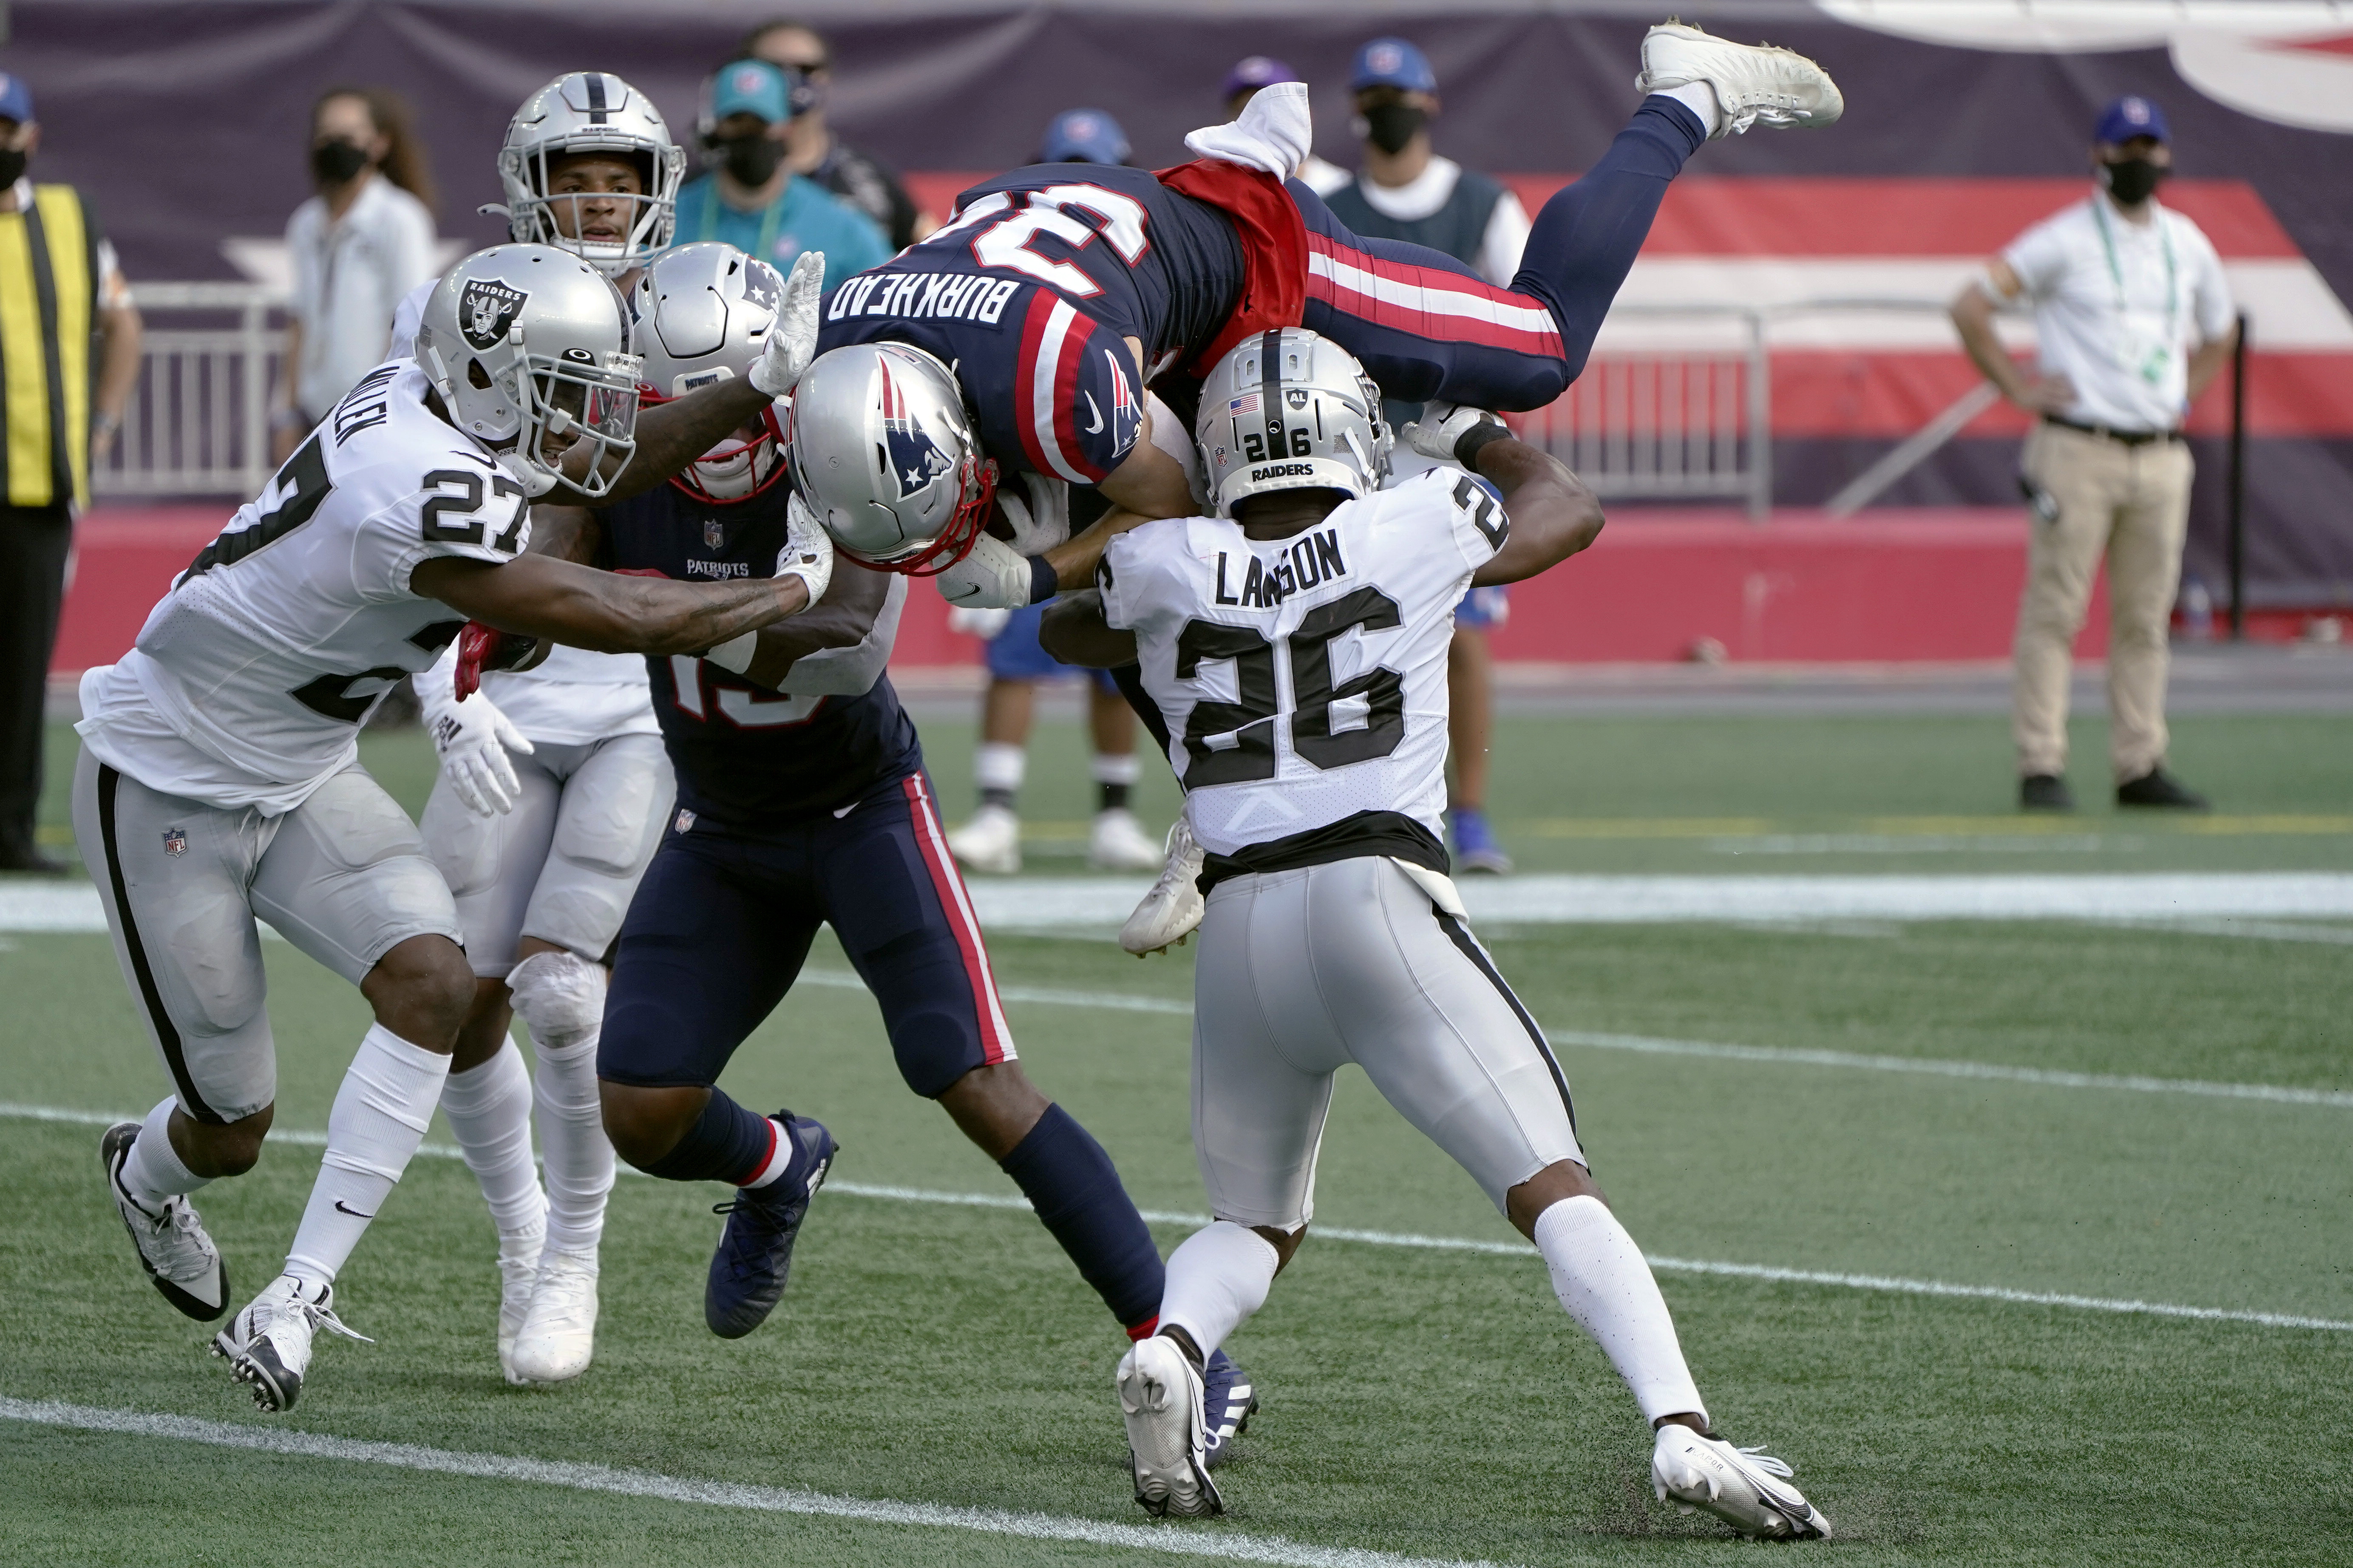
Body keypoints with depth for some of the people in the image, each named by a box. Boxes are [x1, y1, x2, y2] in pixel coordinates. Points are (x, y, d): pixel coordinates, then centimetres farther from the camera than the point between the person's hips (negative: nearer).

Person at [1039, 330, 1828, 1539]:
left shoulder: (1168, 572, 10)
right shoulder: (1412, 534, 6)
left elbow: (1066, 632, 35)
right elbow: (1570, 512, 28)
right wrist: (1467, 429, 42)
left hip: (1238, 924, 3)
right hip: (1376, 898, -3)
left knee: (1256, 1224, 22)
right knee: (1555, 1196, -2)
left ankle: (1167, 1348, -10)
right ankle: (1681, 1429, -22)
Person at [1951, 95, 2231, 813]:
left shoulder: (2188, 245, 13)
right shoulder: (2063, 241, -5)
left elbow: (2220, 329, 29)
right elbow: (1969, 307, -8)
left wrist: (2186, 396, 15)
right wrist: (2017, 387, -9)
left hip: (2161, 455, 5)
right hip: (2079, 451, -5)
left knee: (2145, 618, 7)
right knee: (2054, 611, -6)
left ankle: (2140, 767, 12)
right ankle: (2041, 769, -5)